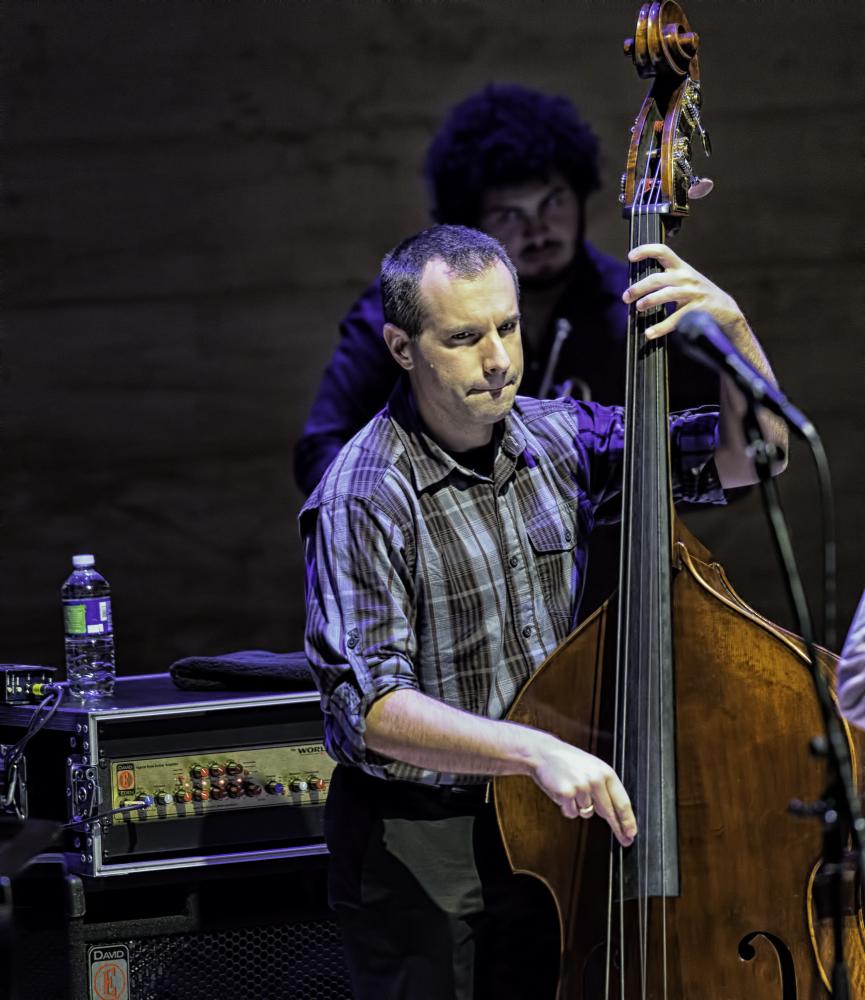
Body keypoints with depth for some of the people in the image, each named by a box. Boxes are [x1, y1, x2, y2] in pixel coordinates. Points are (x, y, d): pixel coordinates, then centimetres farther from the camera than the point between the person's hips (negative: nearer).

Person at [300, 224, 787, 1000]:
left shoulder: (558, 440, 0)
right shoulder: (363, 501, -17)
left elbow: (749, 454, 5)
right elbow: (369, 707, -26)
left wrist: (732, 327, -14)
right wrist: (534, 750, -38)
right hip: (423, 843, -5)